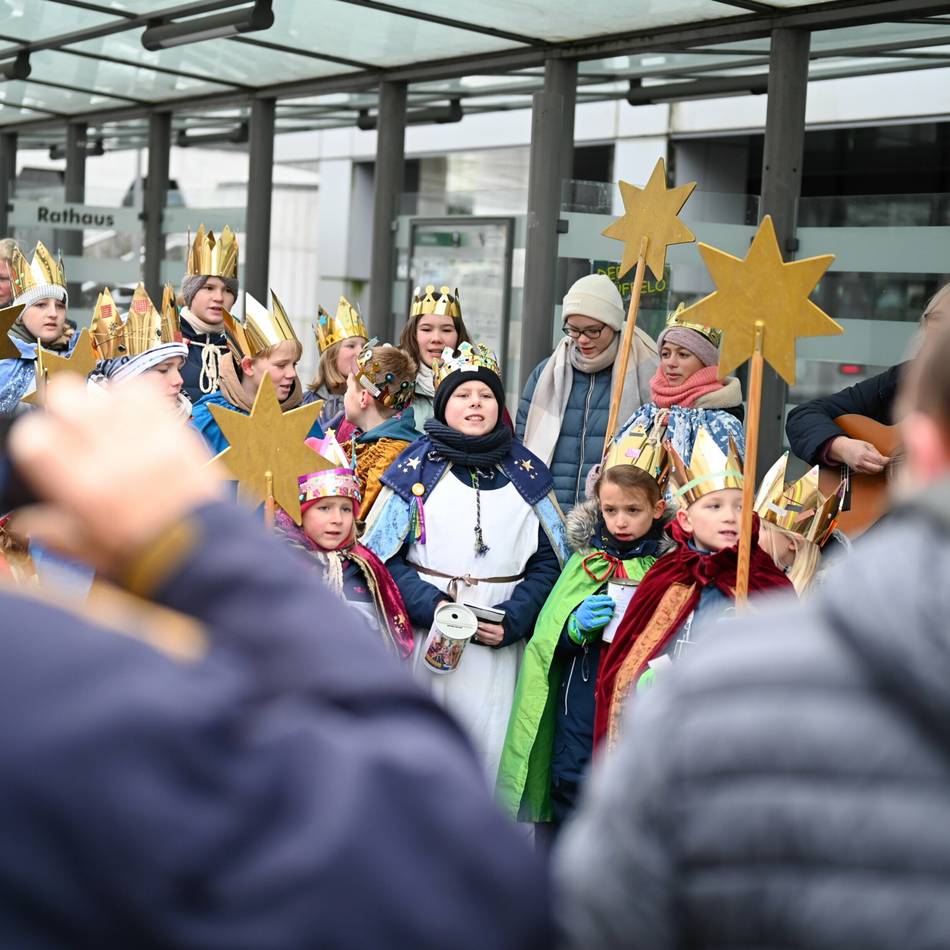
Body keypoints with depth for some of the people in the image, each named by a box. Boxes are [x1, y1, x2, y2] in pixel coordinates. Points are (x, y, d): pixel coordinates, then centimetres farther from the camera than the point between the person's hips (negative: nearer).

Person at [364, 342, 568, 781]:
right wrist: (430, 606, -14)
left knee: (488, 751, 0)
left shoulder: (526, 474, 10)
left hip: (499, 647, 2)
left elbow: (549, 560, 7)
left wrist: (512, 620, -8)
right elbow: (381, 555, -1)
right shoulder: (416, 468, 4)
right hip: (425, 640, -1)